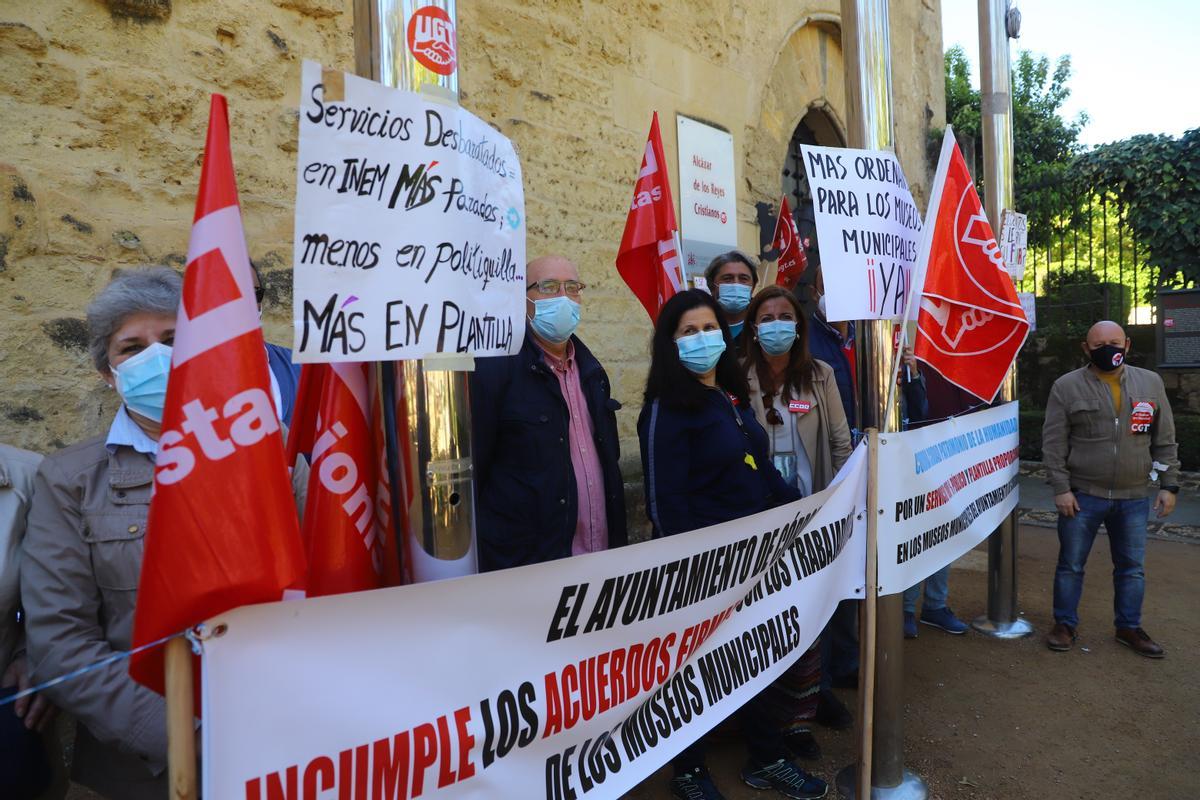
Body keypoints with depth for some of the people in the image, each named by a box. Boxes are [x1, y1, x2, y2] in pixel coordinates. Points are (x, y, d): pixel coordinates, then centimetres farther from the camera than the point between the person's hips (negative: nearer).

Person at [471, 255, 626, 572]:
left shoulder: (591, 368, 10)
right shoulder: (494, 367, -12)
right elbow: (470, 472, -13)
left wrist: (617, 543, 17)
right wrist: (484, 566, -12)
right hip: (524, 566, -6)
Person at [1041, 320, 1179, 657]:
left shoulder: (1150, 383, 5)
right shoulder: (1067, 386, -5)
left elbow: (1164, 439, 9)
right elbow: (1054, 443, -6)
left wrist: (1169, 484, 4)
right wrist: (1061, 488, -11)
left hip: (1134, 498, 3)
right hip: (1082, 496, -3)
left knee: (1132, 567, 14)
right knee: (1071, 565, 7)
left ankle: (1129, 628, 30)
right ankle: (1064, 625, 21)